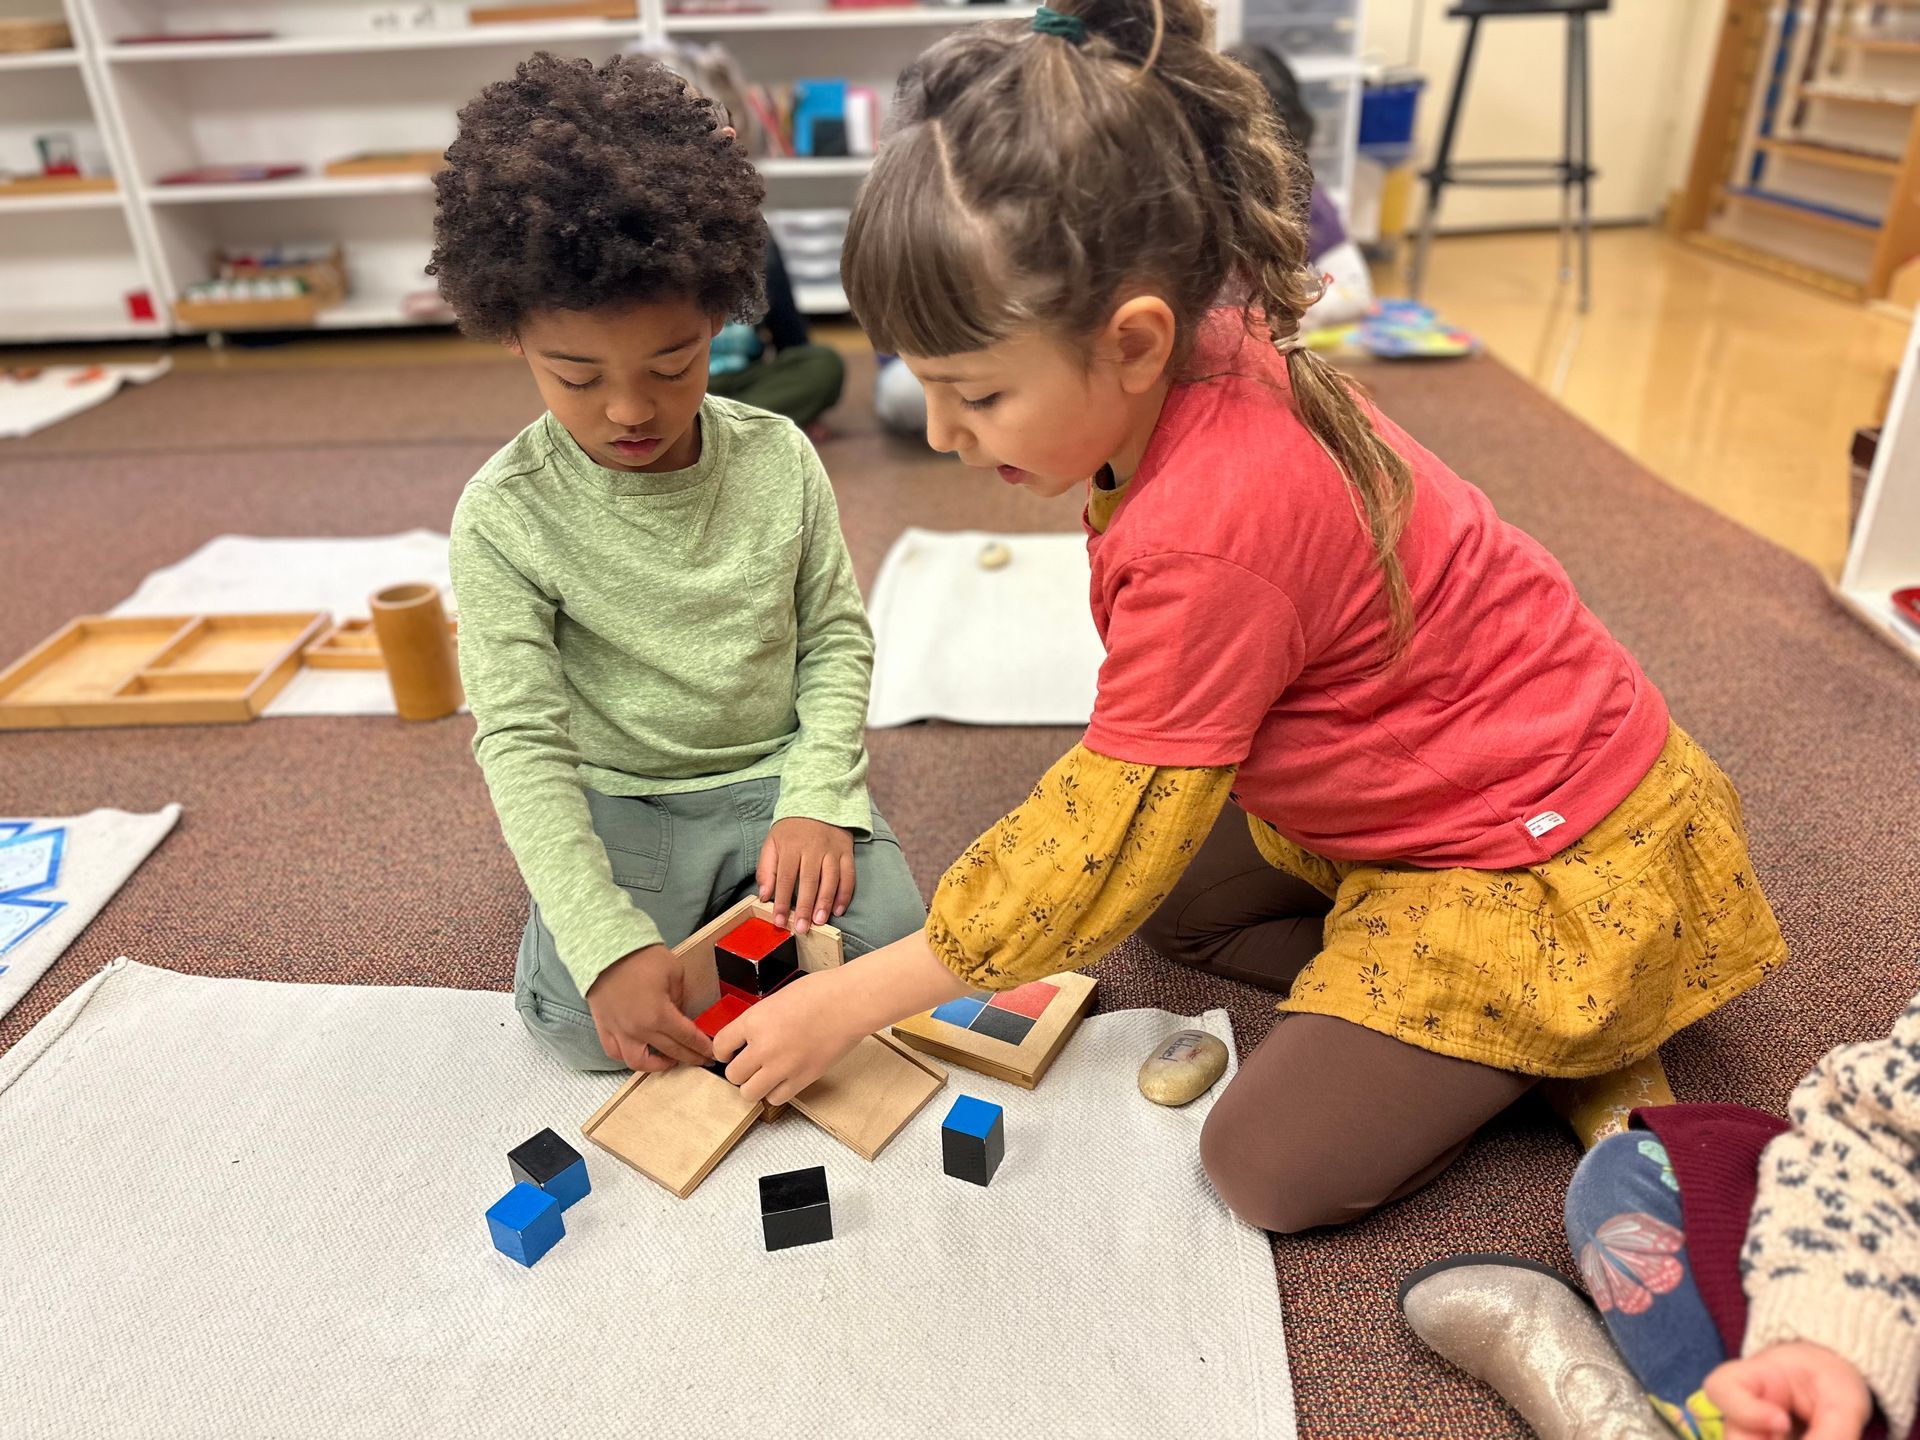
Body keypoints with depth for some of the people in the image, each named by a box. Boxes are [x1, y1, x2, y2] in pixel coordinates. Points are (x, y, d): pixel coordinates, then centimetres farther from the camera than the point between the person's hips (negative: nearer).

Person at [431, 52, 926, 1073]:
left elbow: (836, 637, 3)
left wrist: (818, 800, -12)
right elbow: (521, 741, -14)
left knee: (882, 939, -19)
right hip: (618, 804, -1)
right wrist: (608, 941, -23)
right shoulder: (504, 517, -12)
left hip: (777, 774, 2)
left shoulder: (777, 460, -5)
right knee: (582, 1018, -22)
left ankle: (742, 907, 10)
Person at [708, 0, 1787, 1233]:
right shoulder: (1196, 370, -9)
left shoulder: (1210, 535, -35)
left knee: (1275, 1165, -11)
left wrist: (850, 1003, -16)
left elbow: (1106, 845, -25)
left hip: (1554, 857, -9)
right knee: (1174, 904, 11)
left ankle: (1575, 1041, 7)